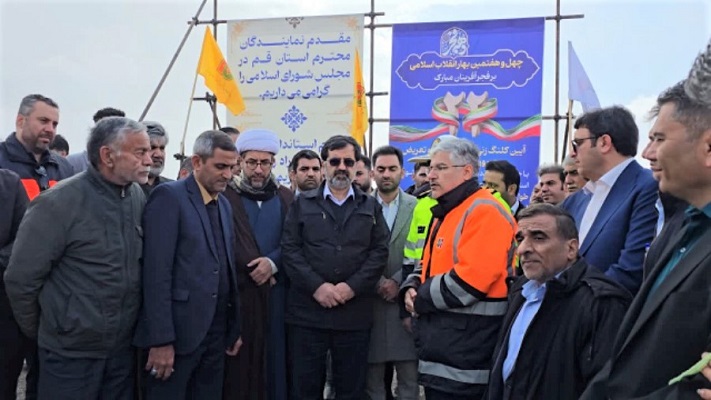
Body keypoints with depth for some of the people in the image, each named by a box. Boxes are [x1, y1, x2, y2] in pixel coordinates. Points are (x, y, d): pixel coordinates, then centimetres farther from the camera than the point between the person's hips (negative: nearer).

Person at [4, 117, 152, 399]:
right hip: (71, 351, -5)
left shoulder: (138, 197, 0)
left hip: (124, 345, 5)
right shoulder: (58, 204, -17)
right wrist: (38, 332, 1)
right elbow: (20, 278, -11)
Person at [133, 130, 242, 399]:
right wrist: (161, 339, -19)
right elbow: (156, 272, -15)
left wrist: (234, 329, 13)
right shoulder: (169, 196, -9)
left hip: (216, 333, 7)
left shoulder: (224, 204, 14)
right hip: (177, 332, -7)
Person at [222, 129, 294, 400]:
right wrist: (252, 269, -7)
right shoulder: (225, 195, -1)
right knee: (239, 364, -1)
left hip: (276, 292, 3)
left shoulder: (285, 197, 10)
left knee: (274, 359, 7)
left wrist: (273, 263, -11)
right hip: (237, 292, -3)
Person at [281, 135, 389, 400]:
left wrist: (352, 286, -11)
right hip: (307, 311, -1)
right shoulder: (303, 203, 9)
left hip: (355, 313, 1)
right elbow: (289, 249, 0)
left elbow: (379, 252, 2)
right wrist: (317, 286, -12)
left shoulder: (371, 207, 12)